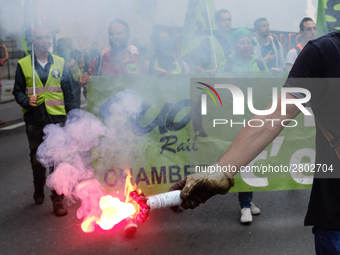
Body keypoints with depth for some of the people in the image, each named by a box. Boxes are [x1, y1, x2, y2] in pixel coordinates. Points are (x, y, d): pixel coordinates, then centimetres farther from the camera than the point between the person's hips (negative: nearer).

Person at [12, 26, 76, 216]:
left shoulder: (60, 63, 5)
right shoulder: (23, 65, 3)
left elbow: (69, 92, 7)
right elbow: (18, 91, 7)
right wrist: (26, 101, -15)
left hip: (57, 118, -1)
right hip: (34, 120, 1)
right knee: (37, 158, 15)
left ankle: (58, 199, 4)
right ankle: (39, 191, 37)